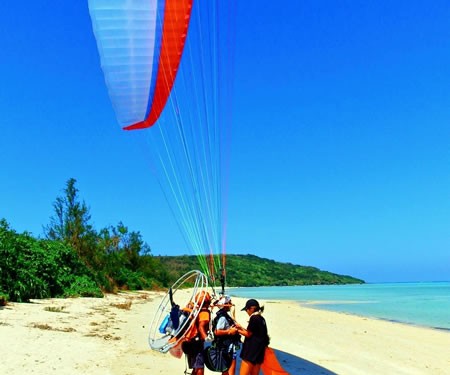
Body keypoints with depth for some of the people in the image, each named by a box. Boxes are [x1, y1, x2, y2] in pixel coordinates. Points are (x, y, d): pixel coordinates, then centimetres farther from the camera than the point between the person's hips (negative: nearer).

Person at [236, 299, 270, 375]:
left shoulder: (254, 318, -15)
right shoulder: (261, 319, 11)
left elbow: (248, 334, -10)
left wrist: (237, 330, 3)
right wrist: (241, 328, 17)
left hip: (252, 350, -9)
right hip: (259, 350, 9)